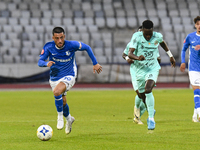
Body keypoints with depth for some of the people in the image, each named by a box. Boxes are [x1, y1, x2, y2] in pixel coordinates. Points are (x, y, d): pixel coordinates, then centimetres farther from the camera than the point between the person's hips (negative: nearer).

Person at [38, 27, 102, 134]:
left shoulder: (72, 45, -19)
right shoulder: (48, 47, -15)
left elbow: (87, 48, -3)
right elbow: (40, 62, -16)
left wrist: (95, 63, -2)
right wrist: (46, 63, -40)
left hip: (69, 76, -4)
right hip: (54, 78, 4)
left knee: (57, 92, -32)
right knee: (62, 102, 17)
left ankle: (60, 116, -10)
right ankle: (68, 119, 49)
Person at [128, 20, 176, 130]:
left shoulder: (157, 36, -9)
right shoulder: (136, 37, -16)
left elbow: (163, 43, 17)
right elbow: (130, 53, -23)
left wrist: (171, 56, 27)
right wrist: (137, 57, -45)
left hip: (153, 68, -1)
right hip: (140, 70, 1)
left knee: (148, 90, -27)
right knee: (143, 95, 12)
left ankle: (151, 118, -22)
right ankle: (151, 112, 43)